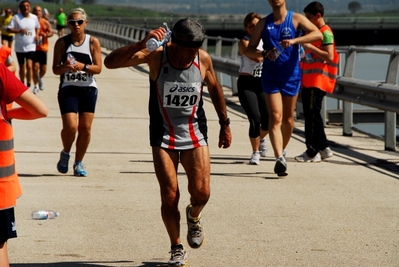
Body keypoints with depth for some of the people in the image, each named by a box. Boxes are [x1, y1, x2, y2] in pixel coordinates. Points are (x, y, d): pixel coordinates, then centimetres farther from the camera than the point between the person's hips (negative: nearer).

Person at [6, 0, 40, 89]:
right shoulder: (16, 17, -8)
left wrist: (37, 34, -2)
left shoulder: (34, 17, -1)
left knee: (29, 66, -15)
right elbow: (8, 29, -11)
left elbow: (37, 27, 18)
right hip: (19, 47, 0)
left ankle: (28, 86, -5)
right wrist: (19, 31, -26)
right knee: (22, 67, 13)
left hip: (30, 47, 0)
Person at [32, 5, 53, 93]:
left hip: (43, 48, 2)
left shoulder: (45, 22, 1)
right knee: (35, 67, -12)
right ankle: (35, 85, 2)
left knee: (43, 69, 8)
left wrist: (46, 35, -25)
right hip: (33, 48, -2)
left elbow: (51, 32, -4)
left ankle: (40, 79, 41)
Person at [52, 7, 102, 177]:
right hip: (68, 88, -1)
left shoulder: (93, 42, -1)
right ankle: (65, 153, 15)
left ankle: (78, 163, 16)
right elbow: (55, 69, -2)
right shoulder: (62, 43, -1)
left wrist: (83, 66, -22)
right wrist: (65, 67, -23)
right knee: (70, 127, -14)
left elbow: (98, 68, -5)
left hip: (88, 89, 1)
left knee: (85, 127, 0)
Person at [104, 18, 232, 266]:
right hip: (163, 136, -2)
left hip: (195, 134, 2)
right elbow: (110, 62, -26)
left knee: (201, 193, -6)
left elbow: (215, 88, 13)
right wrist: (142, 44, -39)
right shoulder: (156, 55, -16)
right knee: (169, 196, -6)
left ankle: (193, 217, 30)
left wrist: (225, 124, 17)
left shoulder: (204, 59, -7)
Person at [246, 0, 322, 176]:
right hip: (270, 77, 0)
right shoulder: (263, 23, 5)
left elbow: (318, 34, -15)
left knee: (288, 118, 11)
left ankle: (281, 152, 31)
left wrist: (295, 40, -29)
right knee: (275, 117, -14)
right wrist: (264, 53, -17)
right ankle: (279, 158, -24)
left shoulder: (296, 19, -1)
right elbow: (249, 50, 5)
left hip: (291, 76, 0)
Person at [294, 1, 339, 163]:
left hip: (318, 81, -10)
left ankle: (313, 152, -6)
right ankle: (323, 148, 17)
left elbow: (329, 57, -22)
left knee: (312, 114, -9)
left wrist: (310, 47, -23)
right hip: (308, 81, 10)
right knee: (309, 114, 11)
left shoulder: (326, 33, -11)